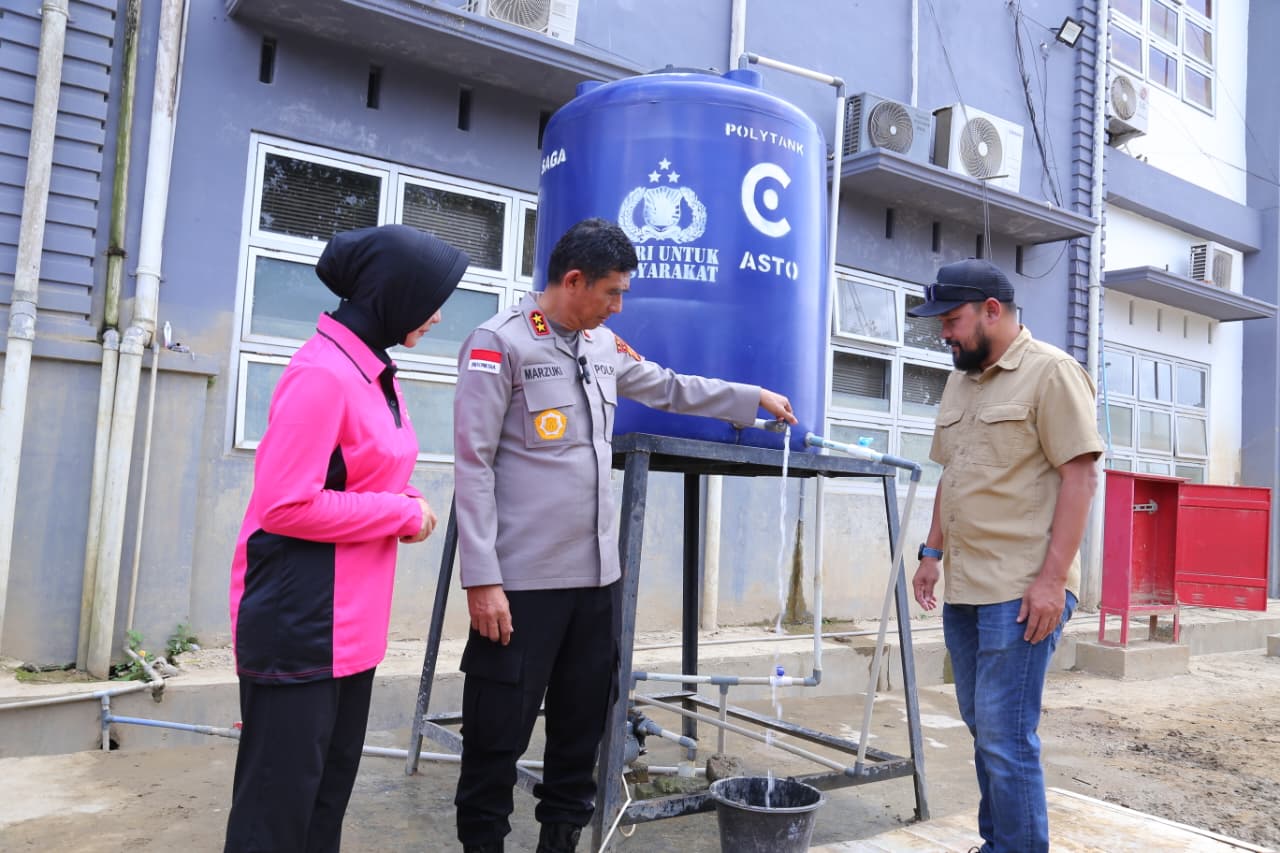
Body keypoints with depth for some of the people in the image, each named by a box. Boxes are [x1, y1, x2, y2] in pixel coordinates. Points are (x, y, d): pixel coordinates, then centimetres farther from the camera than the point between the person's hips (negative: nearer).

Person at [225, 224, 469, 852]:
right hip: (300, 618, -9)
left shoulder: (374, 371, 10)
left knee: (332, 786, 19)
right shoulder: (324, 374, -20)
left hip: (352, 618, 9)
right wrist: (405, 514, -15)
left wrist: (403, 503, 0)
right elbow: (284, 506, -23)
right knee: (279, 798, 4)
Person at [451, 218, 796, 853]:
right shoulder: (500, 344, -9)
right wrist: (482, 579, -16)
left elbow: (671, 388, 28)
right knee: (499, 732, 5)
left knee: (585, 723, 16)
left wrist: (754, 398, 32)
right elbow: (473, 466, -12)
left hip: (598, 575, 7)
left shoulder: (604, 346, 12)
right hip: (523, 581, -7)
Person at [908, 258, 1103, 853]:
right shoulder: (959, 381, 15)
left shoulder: (1051, 372, -7)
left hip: (1021, 594, -8)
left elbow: (1080, 476, -13)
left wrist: (1052, 578, -17)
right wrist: (932, 552, 15)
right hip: (963, 589, 8)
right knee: (982, 729, 16)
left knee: (1005, 737, -4)